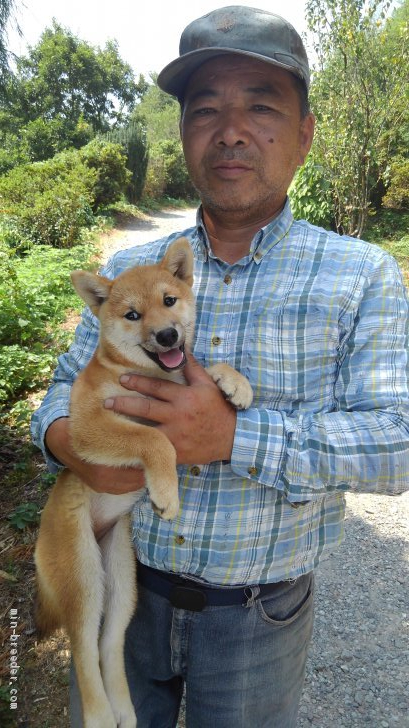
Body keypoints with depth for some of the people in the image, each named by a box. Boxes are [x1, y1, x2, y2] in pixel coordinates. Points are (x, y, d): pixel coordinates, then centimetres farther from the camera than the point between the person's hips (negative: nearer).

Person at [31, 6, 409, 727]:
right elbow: (67, 384, 6)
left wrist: (235, 436, -29)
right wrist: (64, 438, -18)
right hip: (121, 587, 3)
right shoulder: (126, 270, 0)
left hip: (258, 615, -2)